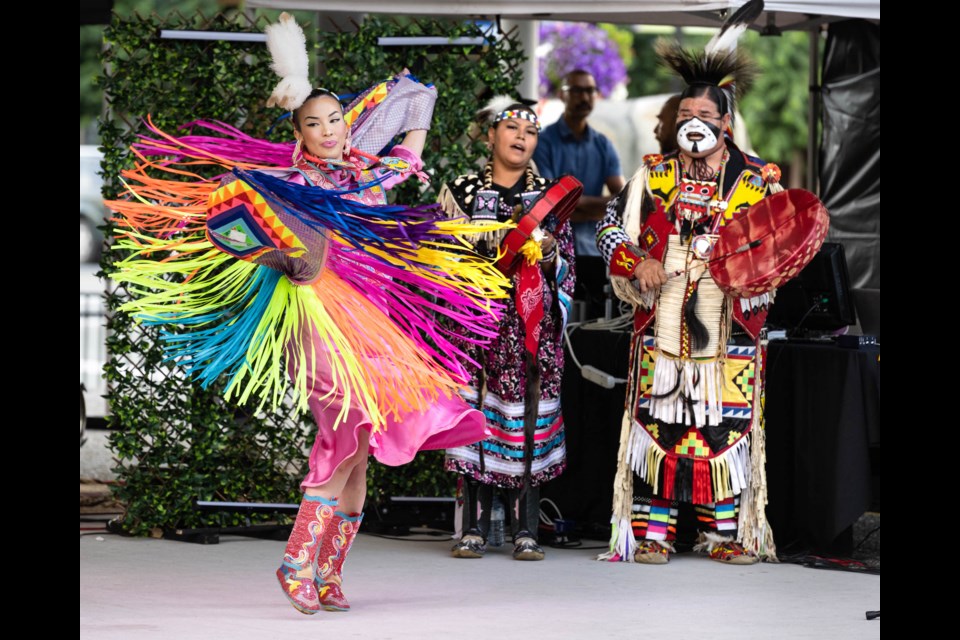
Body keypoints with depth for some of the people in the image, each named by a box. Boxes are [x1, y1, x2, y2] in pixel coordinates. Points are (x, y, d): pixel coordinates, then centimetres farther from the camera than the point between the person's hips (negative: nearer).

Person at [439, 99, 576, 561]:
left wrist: (548, 254, -10)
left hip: (532, 326, 0)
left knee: (528, 419, -3)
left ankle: (526, 531, 0)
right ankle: (475, 528, 2)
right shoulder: (463, 192, 8)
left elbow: (567, 269, 10)